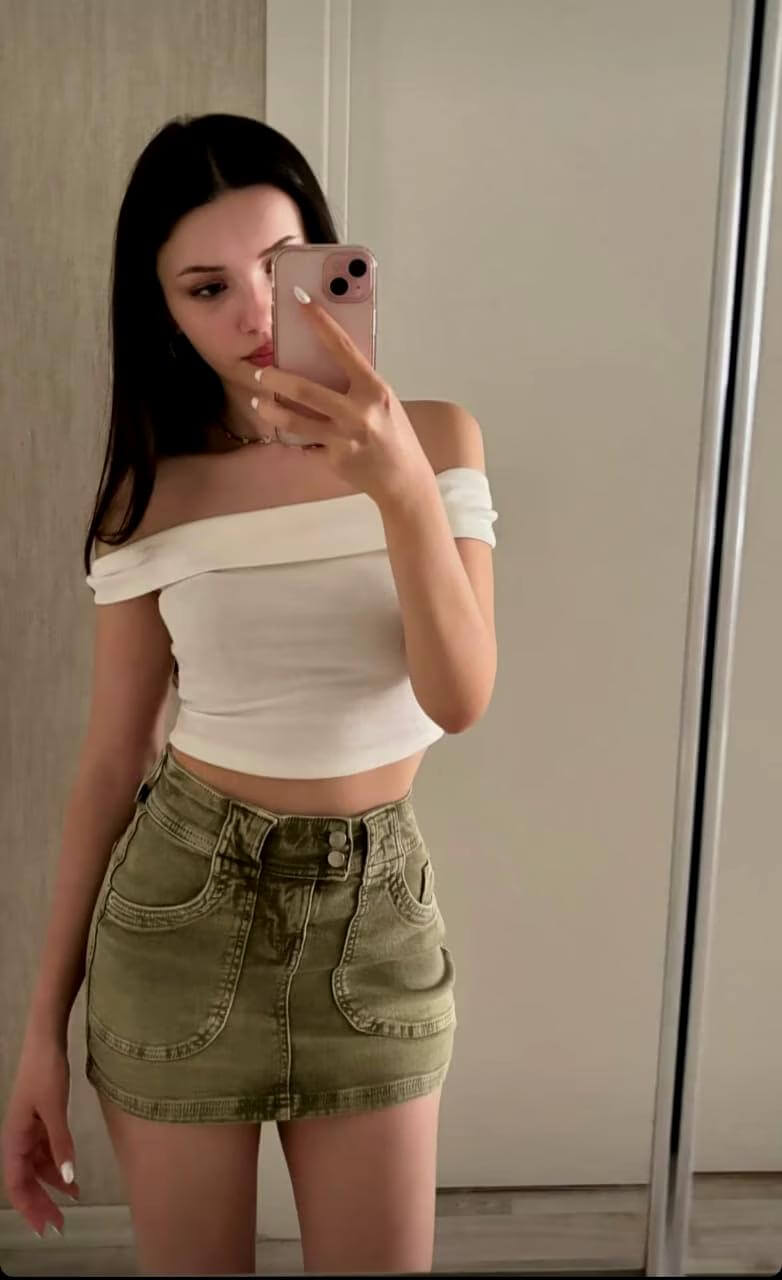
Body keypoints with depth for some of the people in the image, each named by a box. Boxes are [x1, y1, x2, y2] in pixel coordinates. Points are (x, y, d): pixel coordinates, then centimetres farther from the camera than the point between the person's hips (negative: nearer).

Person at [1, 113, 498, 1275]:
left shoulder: (437, 437, -6)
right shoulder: (153, 491, -5)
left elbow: (461, 698, -16)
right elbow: (111, 761, -1)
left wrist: (402, 486, -32)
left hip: (378, 907, 0)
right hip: (180, 907, 0)